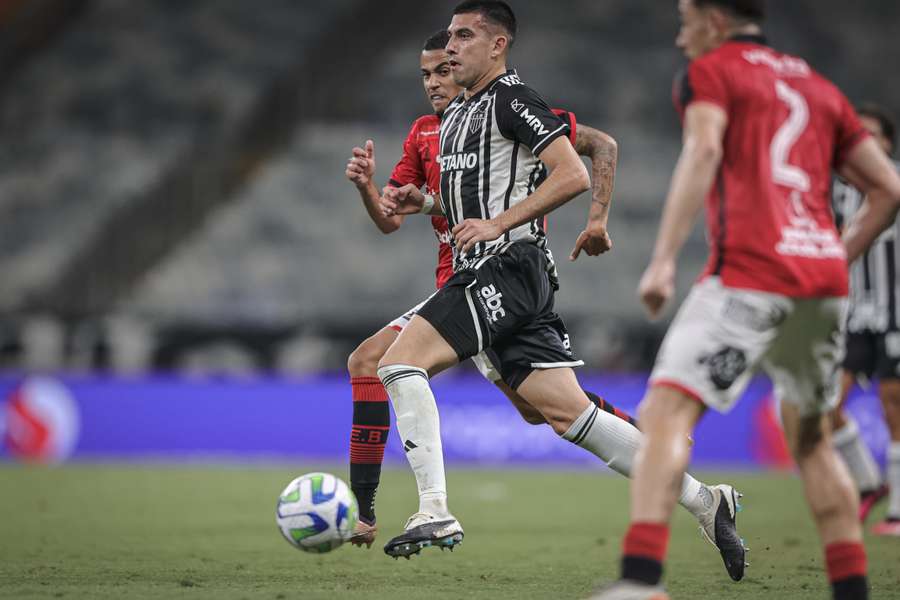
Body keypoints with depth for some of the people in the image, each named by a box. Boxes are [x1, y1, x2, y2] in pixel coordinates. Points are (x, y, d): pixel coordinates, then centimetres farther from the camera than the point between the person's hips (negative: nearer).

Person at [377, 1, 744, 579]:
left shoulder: (512, 98, -7)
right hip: (483, 272, 9)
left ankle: (435, 512, -18)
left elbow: (573, 175, -16)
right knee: (568, 412, 4)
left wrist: (498, 224, -18)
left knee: (400, 361, -15)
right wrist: (423, 202, 14)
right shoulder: (456, 115, 22)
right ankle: (704, 500, 5)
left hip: (509, 266, -9)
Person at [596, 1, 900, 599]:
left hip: (749, 274, -6)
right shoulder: (819, 87, 24)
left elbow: (703, 151, -14)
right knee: (810, 438, 21)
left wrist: (664, 259, -20)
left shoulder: (711, 71, 6)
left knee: (667, 413, -12)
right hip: (824, 279, 7)